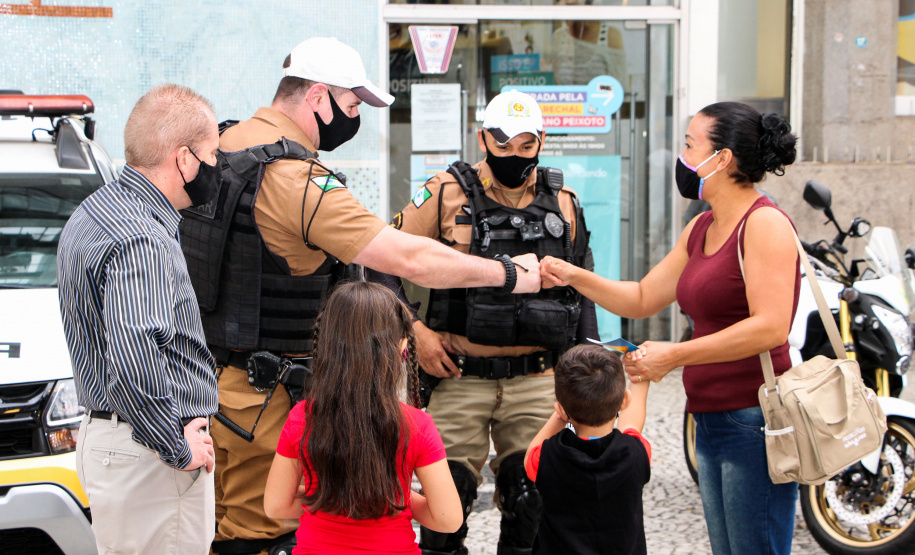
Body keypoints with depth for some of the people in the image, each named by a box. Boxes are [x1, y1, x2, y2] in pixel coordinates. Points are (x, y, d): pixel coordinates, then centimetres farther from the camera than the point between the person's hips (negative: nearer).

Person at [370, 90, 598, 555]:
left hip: (537, 381, 3)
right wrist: (412, 328, -7)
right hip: (460, 377, -2)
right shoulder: (447, 194, -3)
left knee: (534, 505, 2)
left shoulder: (563, 205, 8)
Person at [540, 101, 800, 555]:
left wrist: (674, 355, -20)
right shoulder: (701, 229, 16)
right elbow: (641, 300, 23)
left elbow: (770, 327, -21)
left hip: (754, 419, -9)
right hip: (710, 420, 9)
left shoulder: (765, 223, -12)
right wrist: (575, 276, 9)